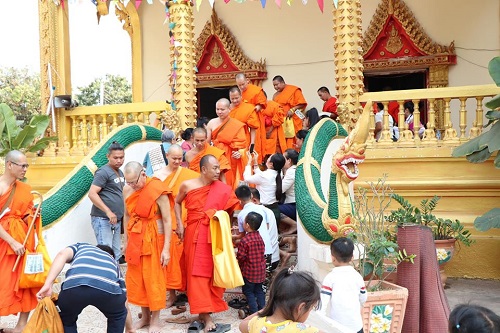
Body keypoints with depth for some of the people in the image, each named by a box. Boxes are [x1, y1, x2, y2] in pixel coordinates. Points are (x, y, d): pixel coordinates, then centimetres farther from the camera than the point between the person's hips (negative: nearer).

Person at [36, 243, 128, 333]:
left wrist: (48, 285, 6)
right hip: (108, 287, 1)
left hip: (74, 285, -1)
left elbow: (62, 254, 14)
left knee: (66, 319, 32)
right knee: (117, 316, 35)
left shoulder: (81, 247, 40)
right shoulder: (113, 262, 42)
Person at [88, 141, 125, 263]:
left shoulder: (120, 173, 15)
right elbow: (92, 194, -19)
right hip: (103, 220, -9)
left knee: (116, 254, 13)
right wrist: (108, 212, -23)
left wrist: (121, 216, 16)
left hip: (116, 220, 9)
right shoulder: (103, 172, -10)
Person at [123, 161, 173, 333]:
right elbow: (127, 216, 13)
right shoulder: (127, 190, 1)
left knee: (154, 279, 3)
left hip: (153, 238, -5)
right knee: (136, 279, 11)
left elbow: (167, 220, -15)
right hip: (135, 238, 6)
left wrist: (166, 248, -17)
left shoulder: (157, 190, -16)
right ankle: (145, 316, 27)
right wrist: (127, 241, 13)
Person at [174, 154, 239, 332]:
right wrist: (179, 224, 5)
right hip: (194, 234, -1)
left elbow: (228, 211, 7)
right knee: (198, 274, -2)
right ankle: (206, 317, 0)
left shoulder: (223, 190, -4)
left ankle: (203, 311, 22)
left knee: (212, 272, 6)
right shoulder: (187, 185, -4)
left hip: (213, 235, 1)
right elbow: (177, 203, 13)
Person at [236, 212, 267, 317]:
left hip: (249, 271, -7)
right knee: (259, 290, 17)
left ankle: (254, 311, 6)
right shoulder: (259, 237, 0)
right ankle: (262, 309, 22)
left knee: (248, 291, 6)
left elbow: (241, 257, -16)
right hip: (261, 270, 7)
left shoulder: (245, 240, -22)